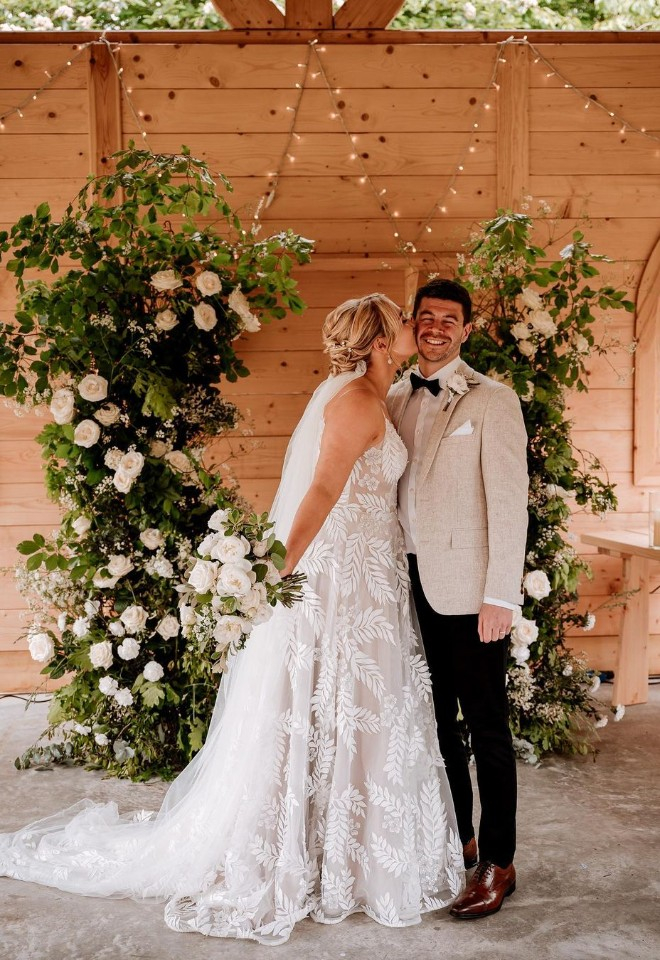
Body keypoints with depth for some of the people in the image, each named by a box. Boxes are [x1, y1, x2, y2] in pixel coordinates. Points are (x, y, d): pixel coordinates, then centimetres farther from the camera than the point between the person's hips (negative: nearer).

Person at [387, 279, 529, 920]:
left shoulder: (492, 401, -5)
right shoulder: (393, 400, 11)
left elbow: (509, 503, -10)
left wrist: (500, 596, -15)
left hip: (467, 589, -5)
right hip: (412, 583, 6)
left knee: (485, 727, 4)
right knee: (435, 721, 16)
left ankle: (497, 863, 18)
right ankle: (455, 839, 32)